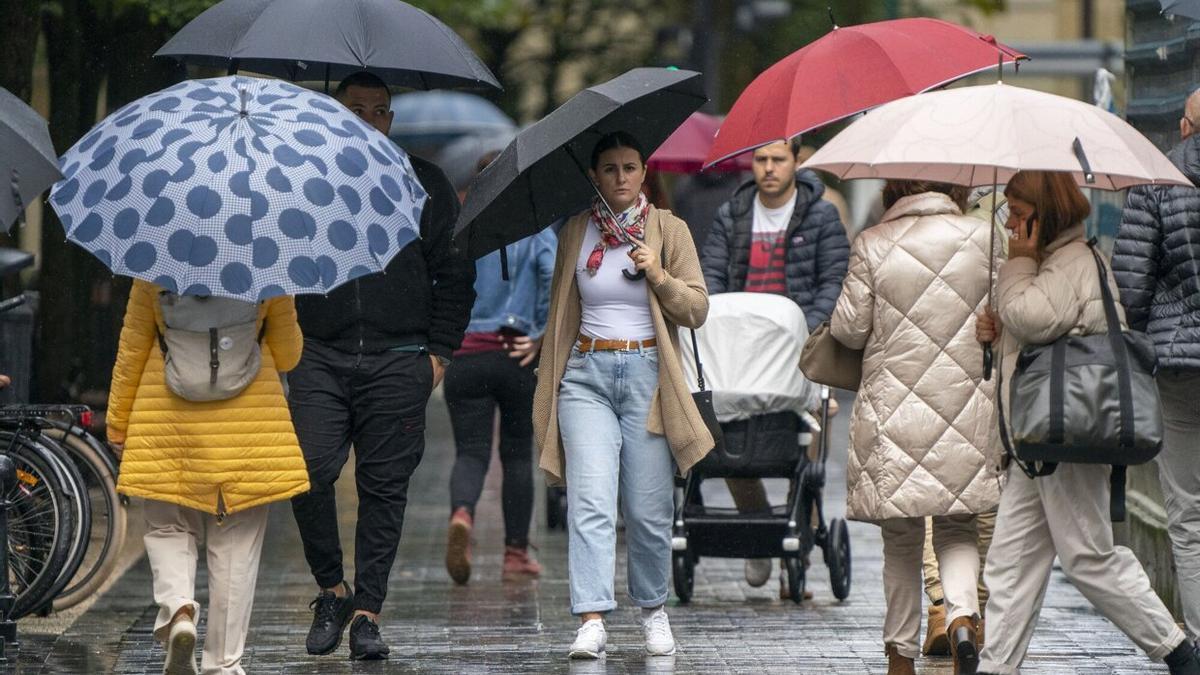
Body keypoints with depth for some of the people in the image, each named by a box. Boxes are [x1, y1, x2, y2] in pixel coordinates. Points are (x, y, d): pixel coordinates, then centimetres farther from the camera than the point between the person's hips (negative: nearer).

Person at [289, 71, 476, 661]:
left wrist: (439, 351, 4)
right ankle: (331, 589, 5)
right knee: (312, 472, -13)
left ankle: (367, 612, 5)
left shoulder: (425, 184, 11)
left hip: (398, 362, 0)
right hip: (321, 358, 0)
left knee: (384, 488, 0)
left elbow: (454, 274, 12)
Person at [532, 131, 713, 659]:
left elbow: (697, 310, 2)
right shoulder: (575, 233, 10)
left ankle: (653, 610, 21)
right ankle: (591, 620, -18)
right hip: (587, 373, 1)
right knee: (591, 501, -13)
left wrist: (659, 275, -14)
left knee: (648, 508, 0)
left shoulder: (669, 230, 5)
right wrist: (549, 386, 16)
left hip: (646, 373, -1)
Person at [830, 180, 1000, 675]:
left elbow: (849, 329, -2)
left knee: (901, 537, 11)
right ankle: (962, 612, -14)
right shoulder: (983, 238, -1)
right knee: (957, 526, 12)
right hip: (967, 406, 1)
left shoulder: (872, 244, -4)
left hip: (894, 406, -1)